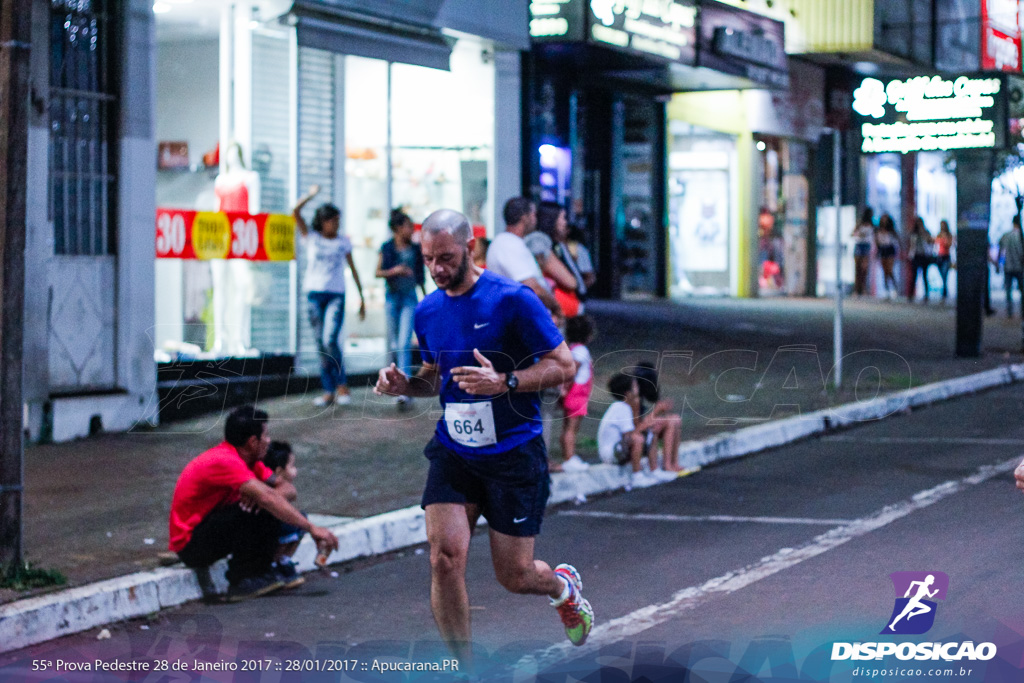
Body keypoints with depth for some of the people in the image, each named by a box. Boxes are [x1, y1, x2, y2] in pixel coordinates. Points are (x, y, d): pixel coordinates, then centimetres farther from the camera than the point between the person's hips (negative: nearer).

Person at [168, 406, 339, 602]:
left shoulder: (247, 461, 6)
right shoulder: (225, 461, -25)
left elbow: (287, 488, 3)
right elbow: (267, 498, -34)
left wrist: (267, 496, -22)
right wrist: (312, 529, -34)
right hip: (190, 546, -9)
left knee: (272, 511, -1)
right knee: (251, 512, -27)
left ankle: (260, 571, 0)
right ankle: (241, 582, -17)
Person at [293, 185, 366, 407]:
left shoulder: (344, 241, 8)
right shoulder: (311, 237, 5)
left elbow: (353, 269, 13)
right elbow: (296, 212, -6)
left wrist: (361, 297, 11)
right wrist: (311, 195, -13)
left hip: (336, 295, -1)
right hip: (314, 294, 1)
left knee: (331, 339, -18)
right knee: (321, 343, 1)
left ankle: (341, 385, -6)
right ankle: (329, 390, 5)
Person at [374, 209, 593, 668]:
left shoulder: (513, 300, -11)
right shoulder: (427, 312, 6)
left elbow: (563, 365, -9)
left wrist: (505, 382, -24)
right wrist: (405, 385, 0)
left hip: (514, 453, -4)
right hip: (453, 453, 4)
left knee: (513, 575, 4)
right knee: (445, 557, -14)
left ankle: (564, 587, 41)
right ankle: (465, 670, -1)